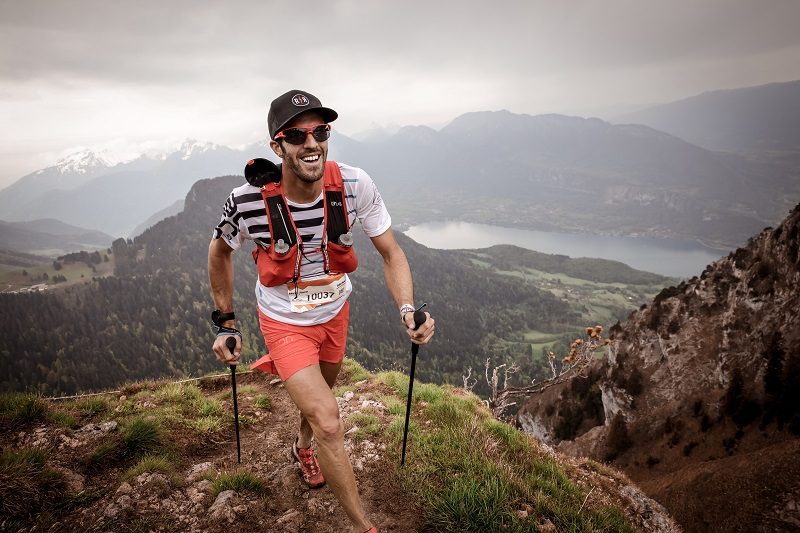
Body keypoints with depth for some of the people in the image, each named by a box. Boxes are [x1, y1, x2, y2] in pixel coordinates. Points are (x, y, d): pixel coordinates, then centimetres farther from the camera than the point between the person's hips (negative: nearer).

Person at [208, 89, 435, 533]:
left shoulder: (355, 185, -25)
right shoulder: (249, 199, -28)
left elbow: (390, 253, -14)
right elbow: (220, 251, -7)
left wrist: (407, 309, -30)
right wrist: (224, 322, -4)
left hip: (335, 311, 4)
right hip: (285, 322, -3)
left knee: (321, 393, 28)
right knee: (329, 424, -12)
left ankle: (303, 446, 63)